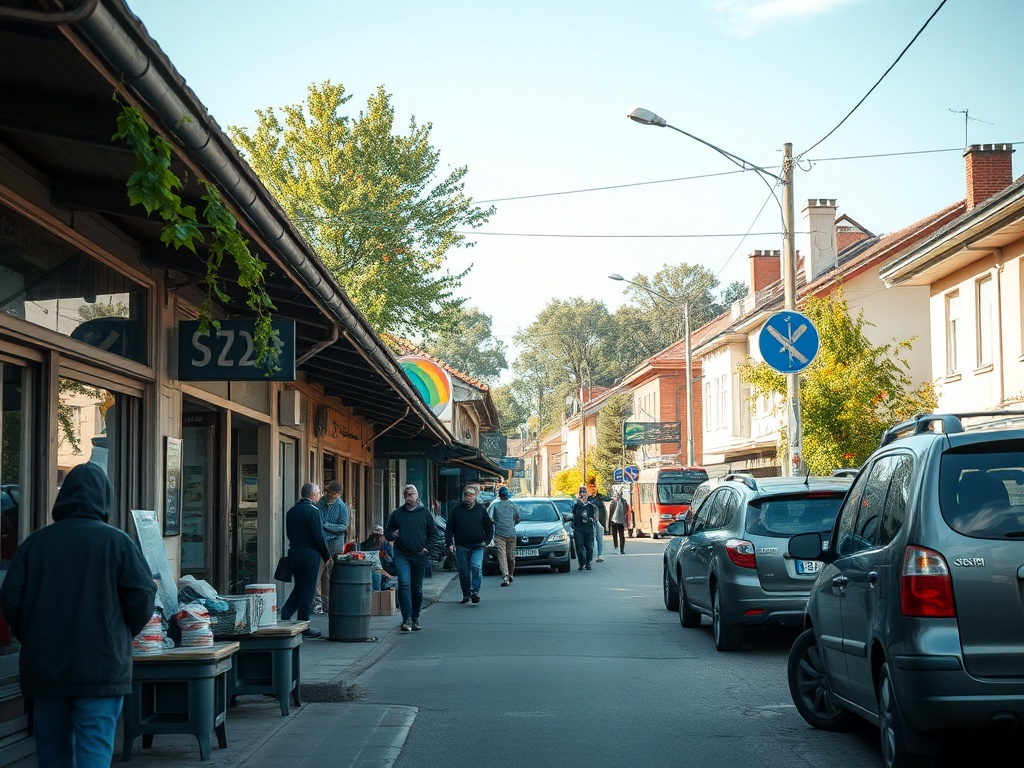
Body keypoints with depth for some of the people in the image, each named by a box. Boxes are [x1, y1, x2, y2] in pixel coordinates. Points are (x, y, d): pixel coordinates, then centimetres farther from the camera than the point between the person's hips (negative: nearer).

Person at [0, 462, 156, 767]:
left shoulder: (34, 543, 3)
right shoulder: (117, 542, -5)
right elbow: (142, 598, -6)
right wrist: (122, 635, 13)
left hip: (44, 668, 3)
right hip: (102, 667, -3)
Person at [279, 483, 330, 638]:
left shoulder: (291, 511, 10)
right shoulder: (313, 511, -13)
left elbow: (289, 533, 15)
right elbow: (319, 537, -16)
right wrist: (327, 556, -7)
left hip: (294, 552, 7)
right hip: (310, 554, -7)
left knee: (299, 587, 19)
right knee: (308, 590, 0)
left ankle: (284, 616, 5)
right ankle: (304, 628, 3)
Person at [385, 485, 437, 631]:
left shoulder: (425, 513, 7)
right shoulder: (397, 514, 8)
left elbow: (433, 533, 12)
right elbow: (387, 532, 14)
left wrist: (428, 548, 0)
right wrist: (392, 535, -8)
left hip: (420, 556, 1)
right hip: (401, 555, -1)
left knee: (417, 588, 9)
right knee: (404, 584, -17)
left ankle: (415, 619, 20)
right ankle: (407, 619, -21)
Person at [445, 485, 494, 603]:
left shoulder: (481, 509, 5)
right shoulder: (457, 509, 4)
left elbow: (489, 527, 12)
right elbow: (449, 528, 6)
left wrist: (487, 541, 2)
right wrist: (449, 543, -2)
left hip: (477, 546, -1)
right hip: (461, 547, 1)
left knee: (476, 567, -19)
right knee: (463, 571, 5)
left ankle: (475, 591, -17)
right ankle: (466, 594, 15)